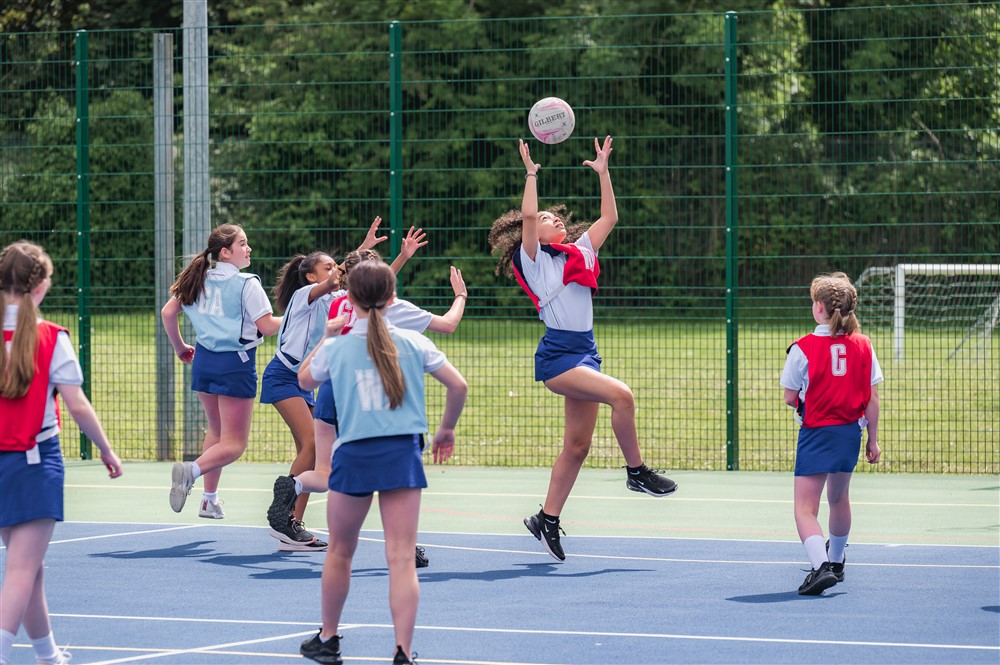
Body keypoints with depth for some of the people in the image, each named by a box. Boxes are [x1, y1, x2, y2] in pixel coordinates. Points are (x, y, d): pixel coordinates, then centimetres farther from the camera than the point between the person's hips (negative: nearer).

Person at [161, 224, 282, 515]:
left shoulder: (198, 280, 6)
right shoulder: (246, 283, -12)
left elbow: (167, 312, 10)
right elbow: (268, 327, -13)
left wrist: (180, 347, 23)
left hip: (204, 360, 7)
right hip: (235, 364, -7)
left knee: (216, 429, 23)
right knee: (234, 443, -1)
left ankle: (209, 499, 24)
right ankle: (191, 470, -27)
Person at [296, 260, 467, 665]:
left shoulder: (336, 349, 1)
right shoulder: (413, 343, 1)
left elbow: (305, 381, 21)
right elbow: (458, 385, 0)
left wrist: (327, 337, 30)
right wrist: (446, 430, 15)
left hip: (354, 455, 0)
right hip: (403, 453, 0)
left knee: (339, 552, 18)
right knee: (402, 558, -2)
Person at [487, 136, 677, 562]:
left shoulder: (579, 252, 18)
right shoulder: (533, 258, 0)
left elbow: (609, 217, 23)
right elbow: (526, 215, -15)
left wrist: (602, 172, 19)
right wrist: (531, 173, -9)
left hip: (584, 352, 7)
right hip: (557, 354, -7)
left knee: (577, 446, 6)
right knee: (620, 395, -25)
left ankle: (548, 519, 13)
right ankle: (636, 472, -11)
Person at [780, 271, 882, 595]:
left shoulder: (803, 349, -14)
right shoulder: (863, 346, -2)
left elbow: (790, 397, -7)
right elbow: (872, 399, 0)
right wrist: (872, 440, 8)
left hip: (817, 434, -5)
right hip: (851, 432, 5)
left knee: (805, 508, -7)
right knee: (838, 498, 26)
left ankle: (821, 565, -30)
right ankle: (835, 562, 45)